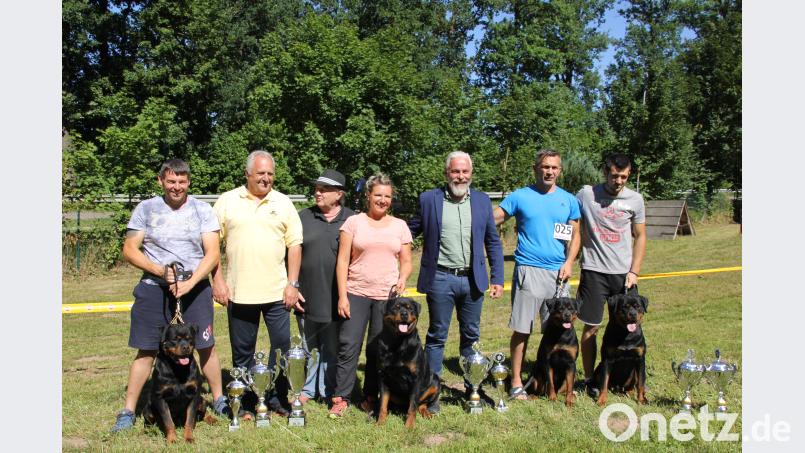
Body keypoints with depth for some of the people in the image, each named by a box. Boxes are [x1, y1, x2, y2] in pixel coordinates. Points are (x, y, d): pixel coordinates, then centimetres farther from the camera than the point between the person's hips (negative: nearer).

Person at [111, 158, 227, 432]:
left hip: (195, 285, 0)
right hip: (154, 287, 0)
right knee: (146, 350, 2)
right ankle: (128, 411, 10)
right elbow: (129, 250, 1)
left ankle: (219, 400, 21)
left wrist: (190, 282, -15)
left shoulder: (202, 210, 3)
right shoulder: (146, 209, 4)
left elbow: (212, 253, -3)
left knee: (206, 345, 3)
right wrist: (161, 271, -12)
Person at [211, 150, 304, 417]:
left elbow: (295, 245, 4)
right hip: (239, 292, 0)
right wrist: (217, 280, -4)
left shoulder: (283, 203, 5)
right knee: (242, 352, 9)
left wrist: (293, 284, -2)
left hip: (277, 292, 1)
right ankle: (245, 403, 22)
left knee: (282, 345, 3)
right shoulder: (228, 201, 2)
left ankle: (277, 398, 19)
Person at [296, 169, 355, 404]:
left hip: (336, 298, -2)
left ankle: (329, 392, 20)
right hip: (307, 295, 2)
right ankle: (307, 389, 25)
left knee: (333, 348, 8)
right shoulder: (303, 217, 6)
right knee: (309, 346, 12)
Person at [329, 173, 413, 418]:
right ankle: (341, 397, 6)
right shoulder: (354, 222, 3)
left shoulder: (400, 226, 9)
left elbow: (406, 262, 13)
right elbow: (342, 261, 0)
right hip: (356, 293, -1)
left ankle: (371, 397, 17)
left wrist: (403, 278, -9)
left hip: (387, 296, 1)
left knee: (378, 349, 5)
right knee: (348, 345, -3)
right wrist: (342, 295, -7)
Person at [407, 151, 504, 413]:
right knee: (436, 337, 4)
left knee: (471, 336, 11)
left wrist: (497, 279, 4)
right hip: (440, 279, -2)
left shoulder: (482, 201, 6)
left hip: (472, 279, 2)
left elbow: (493, 242, 8)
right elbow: (410, 232, 7)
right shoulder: (428, 200, -1)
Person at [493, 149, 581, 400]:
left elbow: (575, 235, 13)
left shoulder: (568, 200, 12)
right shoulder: (520, 196, 3)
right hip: (528, 270, -3)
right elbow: (491, 220, 0)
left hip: (558, 272, 3)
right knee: (522, 330, -2)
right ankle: (516, 383, 7)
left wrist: (569, 262, -1)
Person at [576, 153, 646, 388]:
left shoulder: (635, 199, 3)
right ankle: (589, 378, 12)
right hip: (594, 271, -2)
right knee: (591, 326, 1)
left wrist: (634, 271, 2)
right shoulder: (586, 195, -4)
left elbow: (640, 236, 10)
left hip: (624, 272, 2)